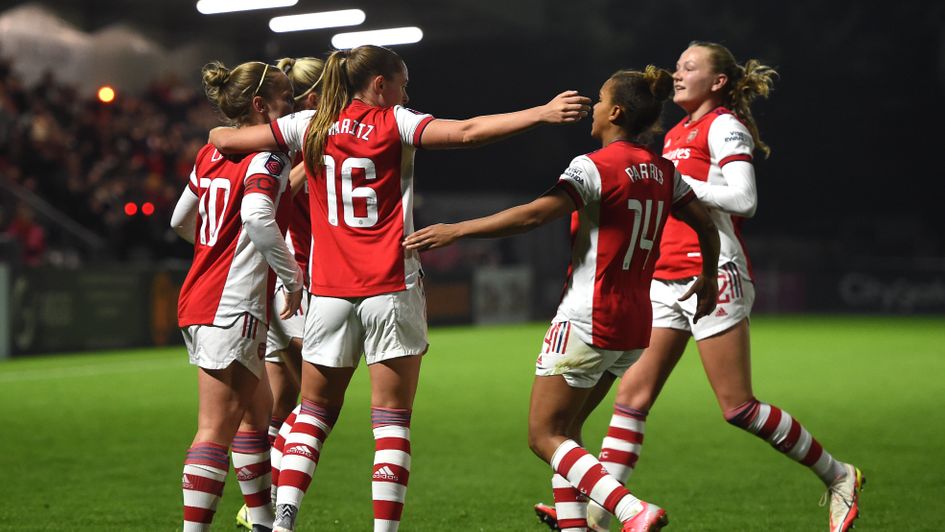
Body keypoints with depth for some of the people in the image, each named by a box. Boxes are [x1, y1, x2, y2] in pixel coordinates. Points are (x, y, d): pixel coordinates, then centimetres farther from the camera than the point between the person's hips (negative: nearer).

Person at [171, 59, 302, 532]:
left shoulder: (211, 153, 13)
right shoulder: (268, 155, -11)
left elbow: (180, 220, 22)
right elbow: (257, 217, -28)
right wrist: (294, 276, -18)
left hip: (199, 295, 9)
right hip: (233, 305, -9)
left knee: (258, 412, 19)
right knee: (218, 426, -9)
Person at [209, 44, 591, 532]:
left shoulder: (310, 127, 8)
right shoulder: (394, 124, -3)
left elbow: (225, 140, 11)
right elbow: (466, 133, -14)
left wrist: (217, 134, 34)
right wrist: (543, 113, -17)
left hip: (329, 291, 4)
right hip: (391, 290, -3)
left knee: (314, 413, 13)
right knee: (392, 419, 1)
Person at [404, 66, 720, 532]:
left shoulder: (595, 166, -14)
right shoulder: (663, 171, 8)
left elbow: (533, 215, -24)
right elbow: (706, 225, 16)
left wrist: (455, 230, -19)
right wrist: (709, 277, 34)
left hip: (587, 320, -8)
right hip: (635, 326, 8)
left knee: (544, 436, -3)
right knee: (566, 430, 18)